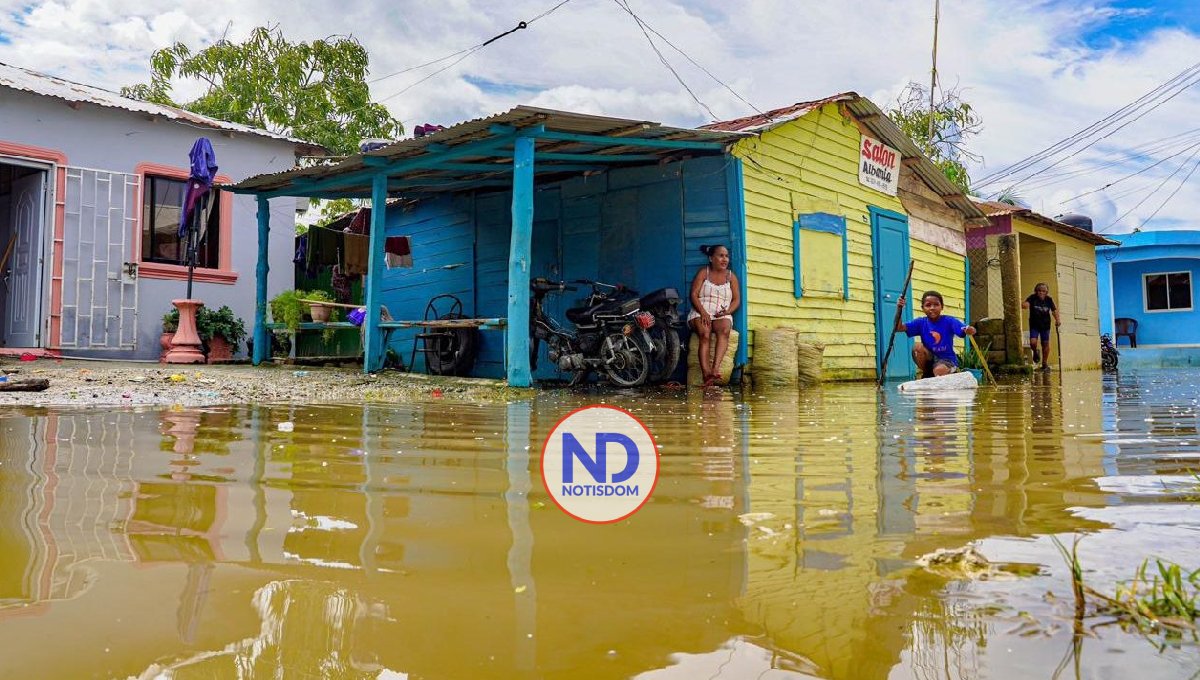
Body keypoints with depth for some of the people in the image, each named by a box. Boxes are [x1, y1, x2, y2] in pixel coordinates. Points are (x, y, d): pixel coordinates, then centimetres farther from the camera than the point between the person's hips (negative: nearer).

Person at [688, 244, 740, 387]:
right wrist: (703, 312, -17)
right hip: (700, 313, -2)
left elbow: (737, 299, 11)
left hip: (722, 315, 2)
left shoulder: (731, 276, 16)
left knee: (724, 330, -34)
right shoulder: (703, 273, 9)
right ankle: (706, 373, -48)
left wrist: (728, 311, -11)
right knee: (705, 334, -34)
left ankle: (715, 368, -49)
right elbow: (694, 295, -1)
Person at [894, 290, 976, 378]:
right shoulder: (921, 322, -5)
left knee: (940, 370, -37)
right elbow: (898, 328, -15)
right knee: (918, 347, -26)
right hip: (930, 359, 4)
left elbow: (966, 330, -24)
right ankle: (926, 375, -4)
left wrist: (970, 330, -50)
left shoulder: (949, 321, -11)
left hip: (947, 359, -4)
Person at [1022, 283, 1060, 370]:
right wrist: (1024, 305, -53)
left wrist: (1057, 319, -10)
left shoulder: (1049, 300, -4)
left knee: (1045, 344, 6)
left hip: (1045, 325, 2)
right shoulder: (1032, 298, -11)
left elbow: (1054, 310, 4)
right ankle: (1036, 353, 22)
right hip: (1034, 325, -2)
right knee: (1033, 343, -15)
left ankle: (1044, 364, 18)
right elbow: (1025, 304, -28)